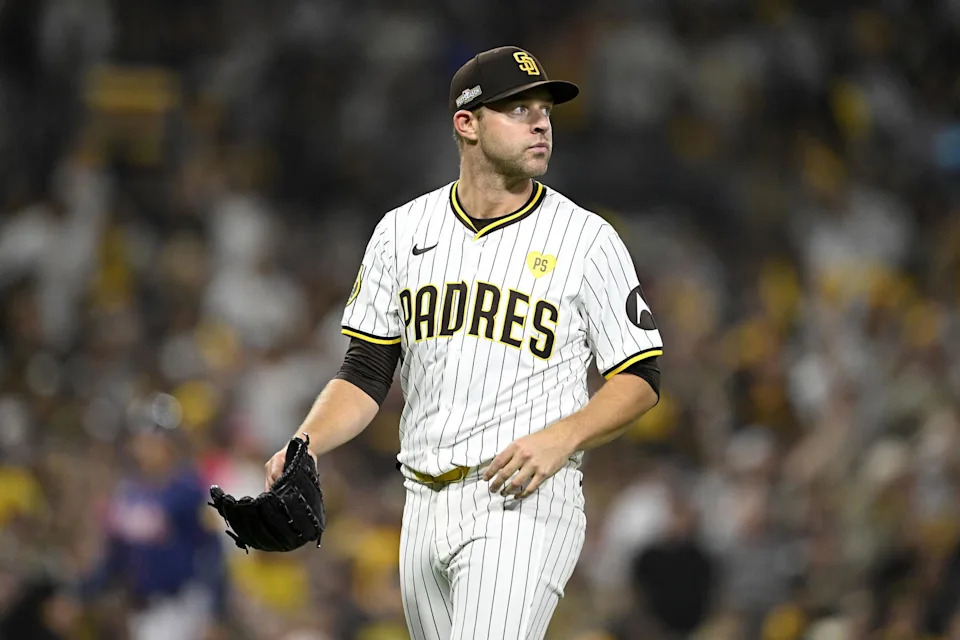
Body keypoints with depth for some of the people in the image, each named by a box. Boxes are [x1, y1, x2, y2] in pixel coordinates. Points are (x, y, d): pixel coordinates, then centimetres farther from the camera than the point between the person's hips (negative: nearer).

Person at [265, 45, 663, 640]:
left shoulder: (587, 239, -1)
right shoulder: (403, 231, 10)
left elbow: (640, 378, 2)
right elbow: (366, 374, 11)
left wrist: (563, 436, -16)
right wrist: (303, 446, -6)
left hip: (526, 502, -5)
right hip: (425, 508, 5)